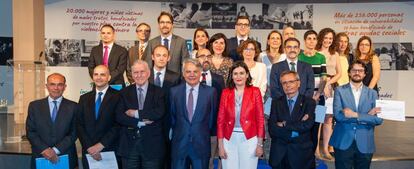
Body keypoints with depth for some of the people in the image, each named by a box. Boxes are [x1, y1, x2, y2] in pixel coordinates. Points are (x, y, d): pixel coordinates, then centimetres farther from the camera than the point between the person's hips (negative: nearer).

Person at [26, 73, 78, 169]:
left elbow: (74, 133, -5)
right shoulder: (34, 106, 4)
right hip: (40, 158, 1)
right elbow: (30, 132, 0)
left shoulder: (73, 107, -1)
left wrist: (56, 150, -14)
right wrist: (45, 150, -12)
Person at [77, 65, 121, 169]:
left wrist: (101, 145, -13)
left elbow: (119, 124, -10)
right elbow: (79, 125, 5)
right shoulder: (84, 98, 10)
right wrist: (89, 147, -7)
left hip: (110, 150, -3)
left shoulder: (118, 97, -5)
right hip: (88, 152, 4)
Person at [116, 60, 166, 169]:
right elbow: (119, 117, -4)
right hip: (129, 144, 2)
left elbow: (160, 113, -15)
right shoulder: (124, 93, 6)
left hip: (152, 144, -1)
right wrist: (140, 122, -15)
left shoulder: (158, 92, 1)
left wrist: (136, 113, -12)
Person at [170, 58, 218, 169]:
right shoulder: (174, 91, 1)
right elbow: (172, 116, 9)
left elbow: (213, 117, 5)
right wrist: (176, 132, 8)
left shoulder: (210, 92, -3)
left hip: (202, 144, -1)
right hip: (179, 143, 1)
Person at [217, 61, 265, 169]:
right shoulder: (225, 93, 2)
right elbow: (220, 120, 2)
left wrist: (260, 144, -4)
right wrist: (220, 145, -1)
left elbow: (260, 118, -1)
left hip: (249, 139, -1)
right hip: (229, 140, 1)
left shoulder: (255, 91, -1)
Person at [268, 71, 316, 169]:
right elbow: (272, 129, -7)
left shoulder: (309, 102, -1)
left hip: (301, 153, -1)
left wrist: (284, 125, -10)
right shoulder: (276, 103, 3)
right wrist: (294, 132, -15)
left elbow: (307, 125, -16)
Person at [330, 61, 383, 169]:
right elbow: (338, 115, -14)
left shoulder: (372, 93, 7)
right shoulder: (340, 90, 0)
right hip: (343, 143, -2)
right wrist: (366, 116, -13)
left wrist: (356, 115, -16)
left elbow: (379, 119, -5)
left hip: (365, 144, 2)